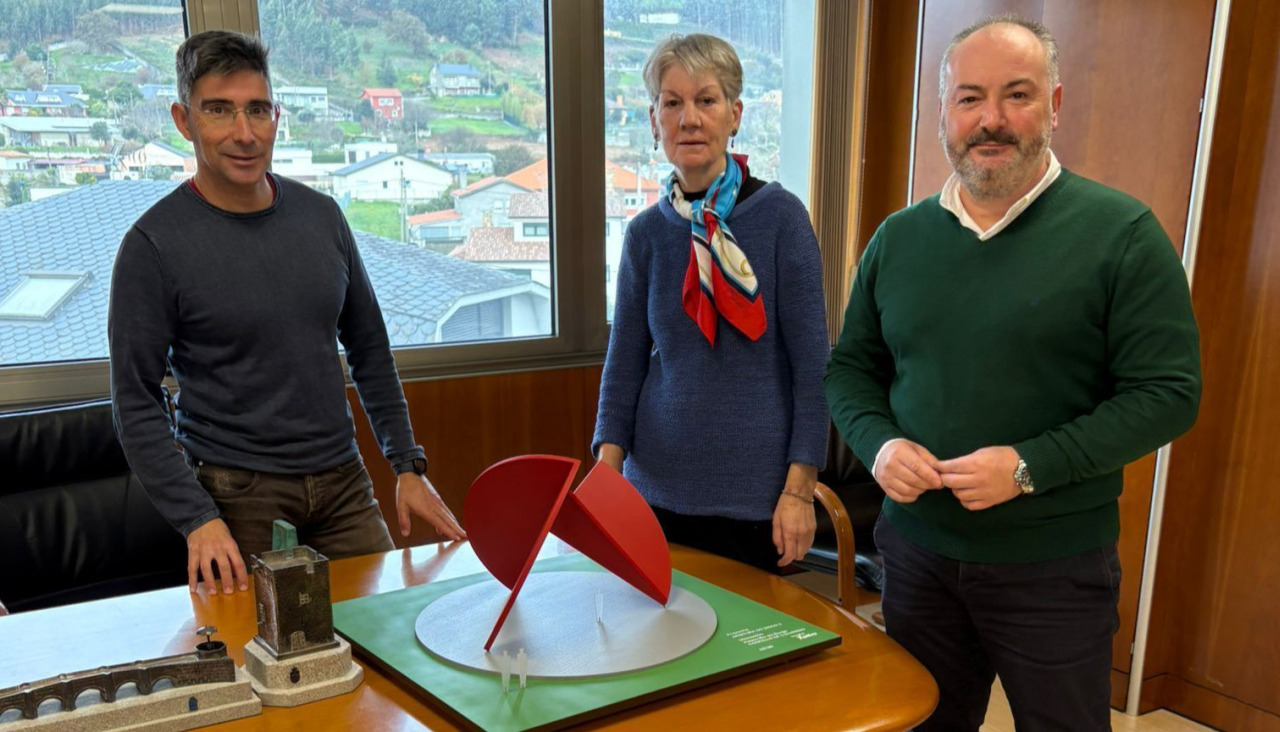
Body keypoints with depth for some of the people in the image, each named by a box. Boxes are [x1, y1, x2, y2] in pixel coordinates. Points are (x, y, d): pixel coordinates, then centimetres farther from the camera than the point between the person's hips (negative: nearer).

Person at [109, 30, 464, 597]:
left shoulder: (321, 216, 4)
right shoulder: (154, 245, -10)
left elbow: (369, 349, 11)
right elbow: (136, 405, -8)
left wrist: (408, 465, 7)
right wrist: (197, 520, -18)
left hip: (343, 485, 4)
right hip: (238, 496, -4)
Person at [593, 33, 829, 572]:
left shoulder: (779, 215, -7)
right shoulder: (646, 233, 3)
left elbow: (812, 362, -8)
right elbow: (625, 362, 5)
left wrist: (799, 488, -11)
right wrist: (608, 468, -8)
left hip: (755, 497, -3)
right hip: (657, 489, 3)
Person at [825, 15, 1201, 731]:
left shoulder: (1122, 233, -10)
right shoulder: (899, 238, 4)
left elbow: (1168, 393, -13)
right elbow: (851, 367, 10)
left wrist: (1029, 466, -22)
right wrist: (880, 444, -10)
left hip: (1056, 567, -3)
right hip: (917, 552, 4)